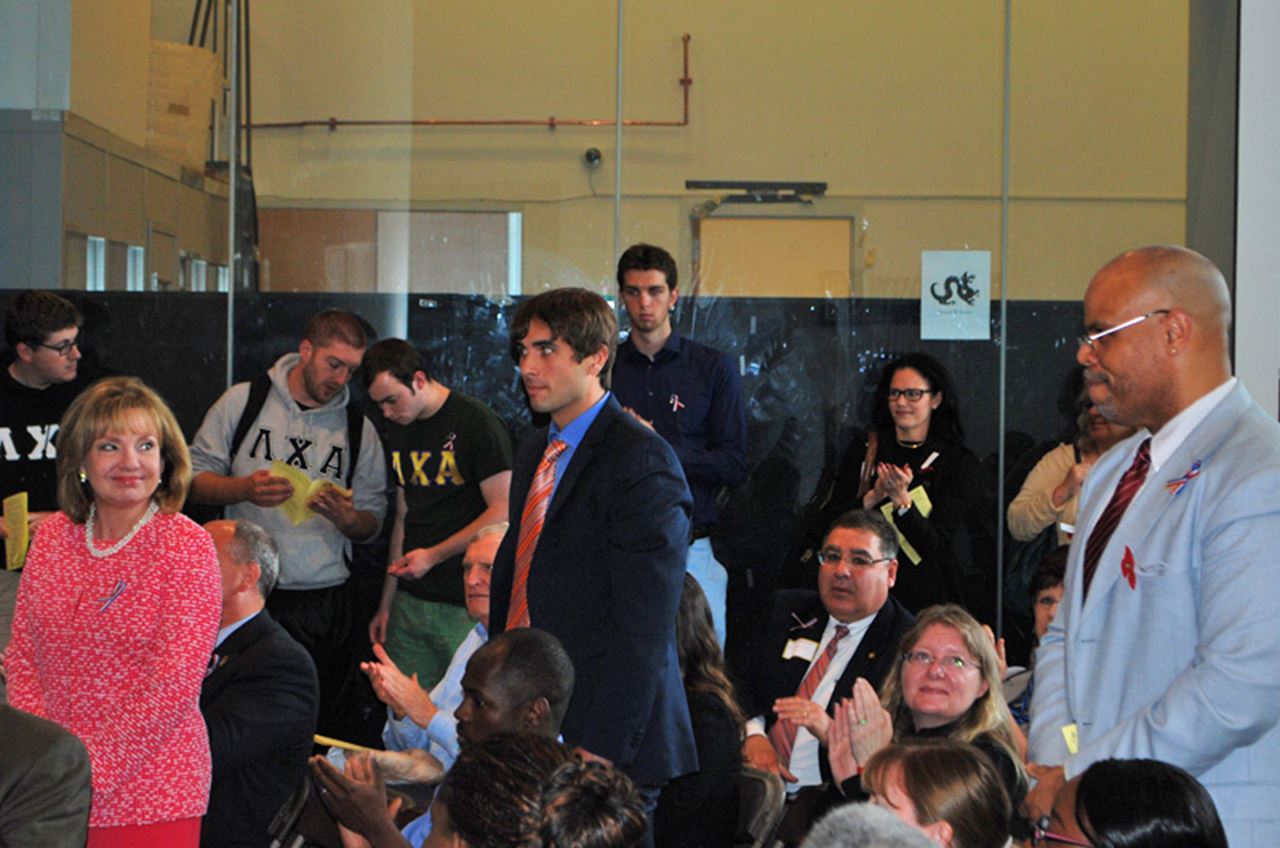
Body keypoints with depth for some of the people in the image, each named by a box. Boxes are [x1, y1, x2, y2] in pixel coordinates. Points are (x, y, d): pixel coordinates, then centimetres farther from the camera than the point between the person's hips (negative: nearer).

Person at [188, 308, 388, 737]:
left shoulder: (359, 428, 10)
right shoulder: (243, 401, 4)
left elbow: (372, 523, 12)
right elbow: (195, 477, 4)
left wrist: (345, 518, -11)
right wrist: (245, 489, -15)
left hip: (323, 603, 1)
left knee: (323, 729, -1)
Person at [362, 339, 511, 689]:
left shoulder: (476, 422, -8)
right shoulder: (399, 432, 15)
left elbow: (503, 513, -12)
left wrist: (433, 555, -13)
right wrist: (386, 603, 16)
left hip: (466, 607, -6)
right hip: (410, 603, 6)